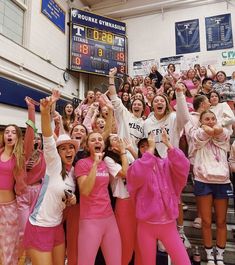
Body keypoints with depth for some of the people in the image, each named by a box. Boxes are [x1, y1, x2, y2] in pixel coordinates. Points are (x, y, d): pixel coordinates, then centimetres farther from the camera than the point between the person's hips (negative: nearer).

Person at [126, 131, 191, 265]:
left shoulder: (167, 164, 1)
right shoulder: (137, 166, -3)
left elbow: (183, 167, -17)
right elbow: (139, 174, -26)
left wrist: (168, 144, -21)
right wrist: (151, 148, -23)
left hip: (169, 224, 1)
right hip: (147, 225, -1)